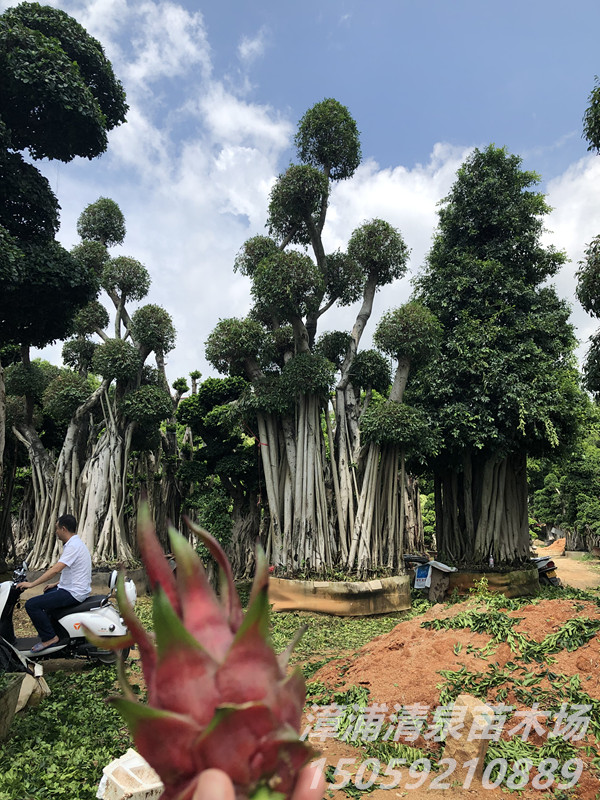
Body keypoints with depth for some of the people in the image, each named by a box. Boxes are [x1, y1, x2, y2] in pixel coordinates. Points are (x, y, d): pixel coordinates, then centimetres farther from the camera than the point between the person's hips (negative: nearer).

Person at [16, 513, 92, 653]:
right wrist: (57, 584, 18)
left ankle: (49, 637, -6)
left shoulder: (73, 546, -20)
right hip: (74, 588, 11)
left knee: (31, 605, -15)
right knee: (46, 594, 34)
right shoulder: (76, 543, 13)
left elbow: (56, 570, -27)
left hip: (73, 593, -11)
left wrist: (31, 584, -21)